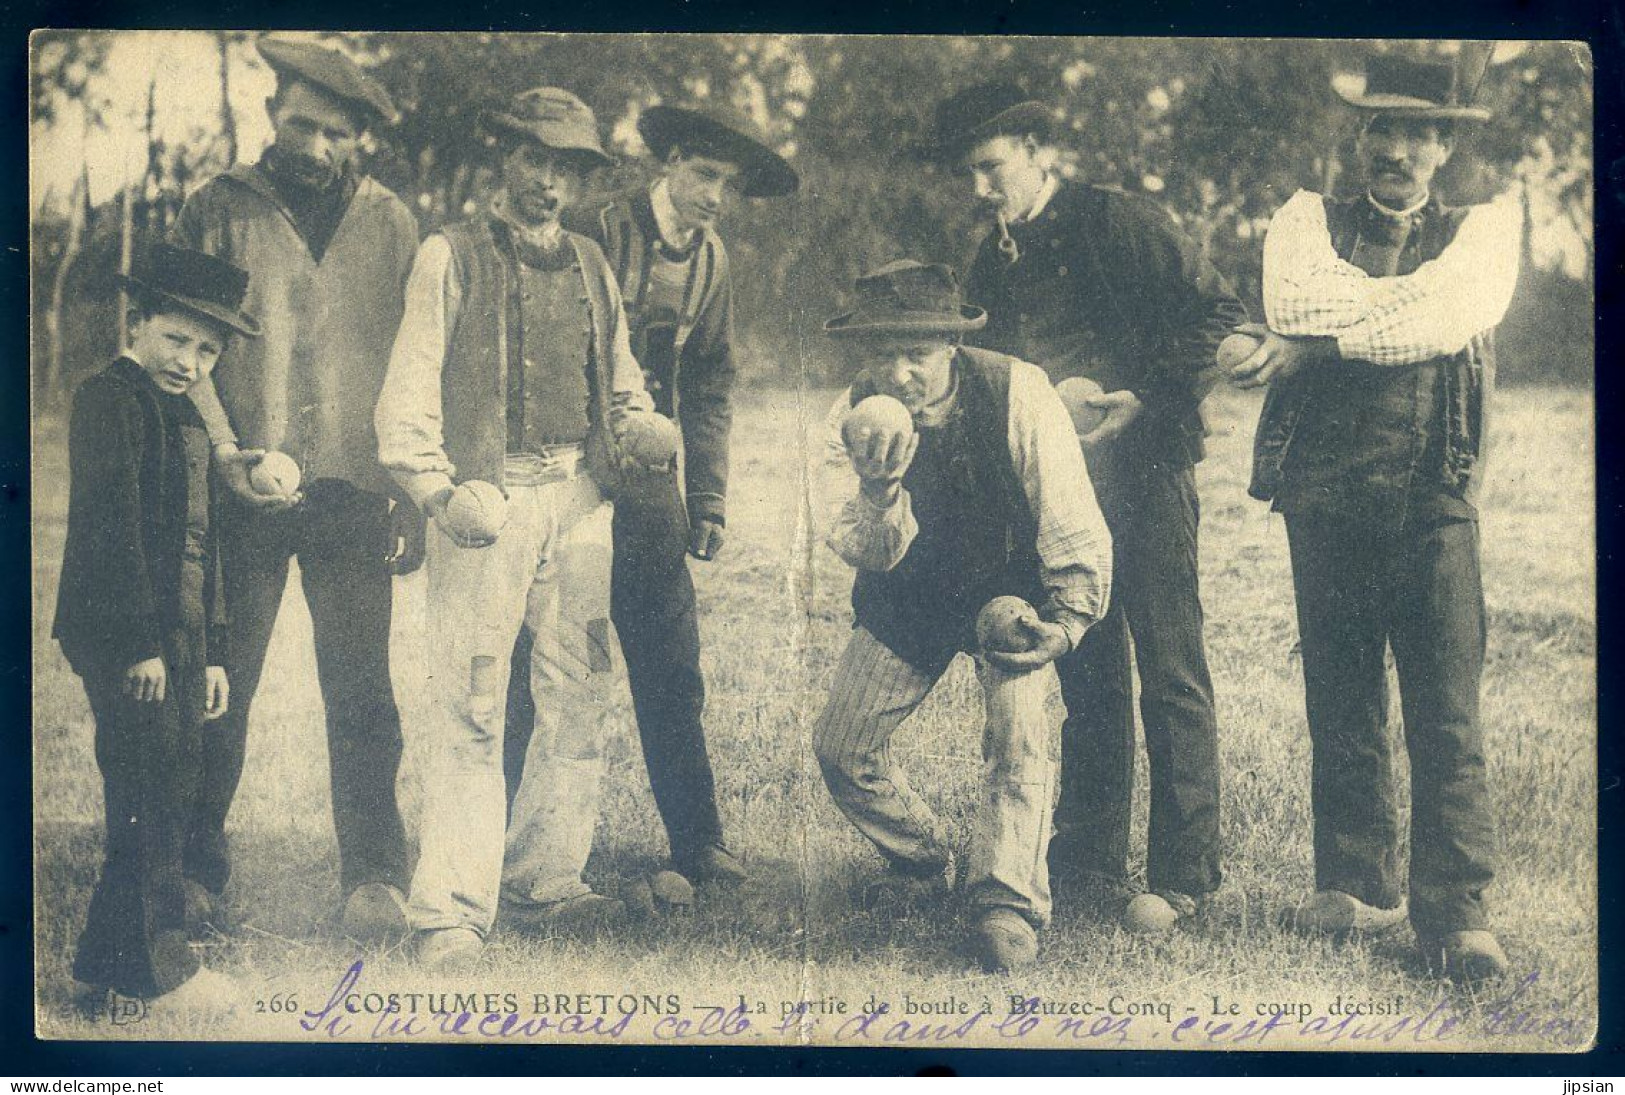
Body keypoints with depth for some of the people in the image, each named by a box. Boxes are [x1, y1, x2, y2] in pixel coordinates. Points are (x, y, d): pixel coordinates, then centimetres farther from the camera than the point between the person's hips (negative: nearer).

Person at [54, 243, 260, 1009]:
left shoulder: (187, 418, 20)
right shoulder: (110, 398, -7)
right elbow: (110, 523, -15)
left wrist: (212, 652, 17)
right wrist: (141, 643, -18)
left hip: (177, 635, 9)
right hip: (124, 631, -9)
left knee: (168, 795, 10)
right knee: (153, 795, -7)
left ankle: (107, 957, 18)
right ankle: (156, 961, 1)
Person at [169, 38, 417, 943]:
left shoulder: (392, 225, 12)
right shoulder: (220, 210, 7)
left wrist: (411, 491, 8)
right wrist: (226, 452, -11)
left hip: (352, 493, 1)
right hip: (242, 496, -1)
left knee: (361, 692, -3)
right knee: (220, 688, 3)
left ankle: (374, 878, 1)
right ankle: (201, 868, 16)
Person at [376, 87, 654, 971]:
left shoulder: (591, 267, 18)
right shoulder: (452, 257, 3)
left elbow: (620, 381, 25)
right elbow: (410, 386, -3)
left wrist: (643, 428, 3)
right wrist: (436, 489, -17)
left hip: (579, 496, 6)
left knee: (580, 697, 8)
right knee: (471, 707, -10)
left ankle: (544, 880, 22)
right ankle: (451, 914, -8)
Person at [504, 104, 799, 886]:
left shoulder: (710, 262, 10)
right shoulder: (598, 236, -9)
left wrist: (708, 499, 9)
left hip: (647, 488, 5)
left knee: (672, 674, 4)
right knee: (526, 672, 0)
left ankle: (697, 845, 12)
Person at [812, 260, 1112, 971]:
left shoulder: (1017, 394, -25)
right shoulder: (853, 419, -18)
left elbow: (1073, 526, -18)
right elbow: (869, 554, -24)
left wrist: (1067, 619, -26)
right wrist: (879, 490, -44)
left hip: (1010, 592, -3)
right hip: (906, 599, 3)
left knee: (1019, 735, -24)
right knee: (841, 748, 1)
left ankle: (1007, 904, -20)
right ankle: (920, 860, 26)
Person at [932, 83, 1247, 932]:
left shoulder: (1116, 224, -6)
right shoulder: (992, 266, 14)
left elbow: (1217, 313, -9)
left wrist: (1150, 399, -15)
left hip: (1143, 476, -6)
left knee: (1169, 676, -4)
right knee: (1087, 676, 11)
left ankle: (1183, 873, 0)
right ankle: (1090, 860, 18)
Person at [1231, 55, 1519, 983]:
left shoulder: (1485, 229, 12)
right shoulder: (1310, 219, 16)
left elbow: (1454, 313, -10)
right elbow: (1295, 302, -7)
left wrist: (1321, 341, -9)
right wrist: (1402, 305, -8)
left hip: (1433, 498, -2)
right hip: (1324, 493, 2)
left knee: (1449, 712, -6)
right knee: (1340, 703, 6)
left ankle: (1457, 913, -4)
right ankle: (1359, 887, 16)